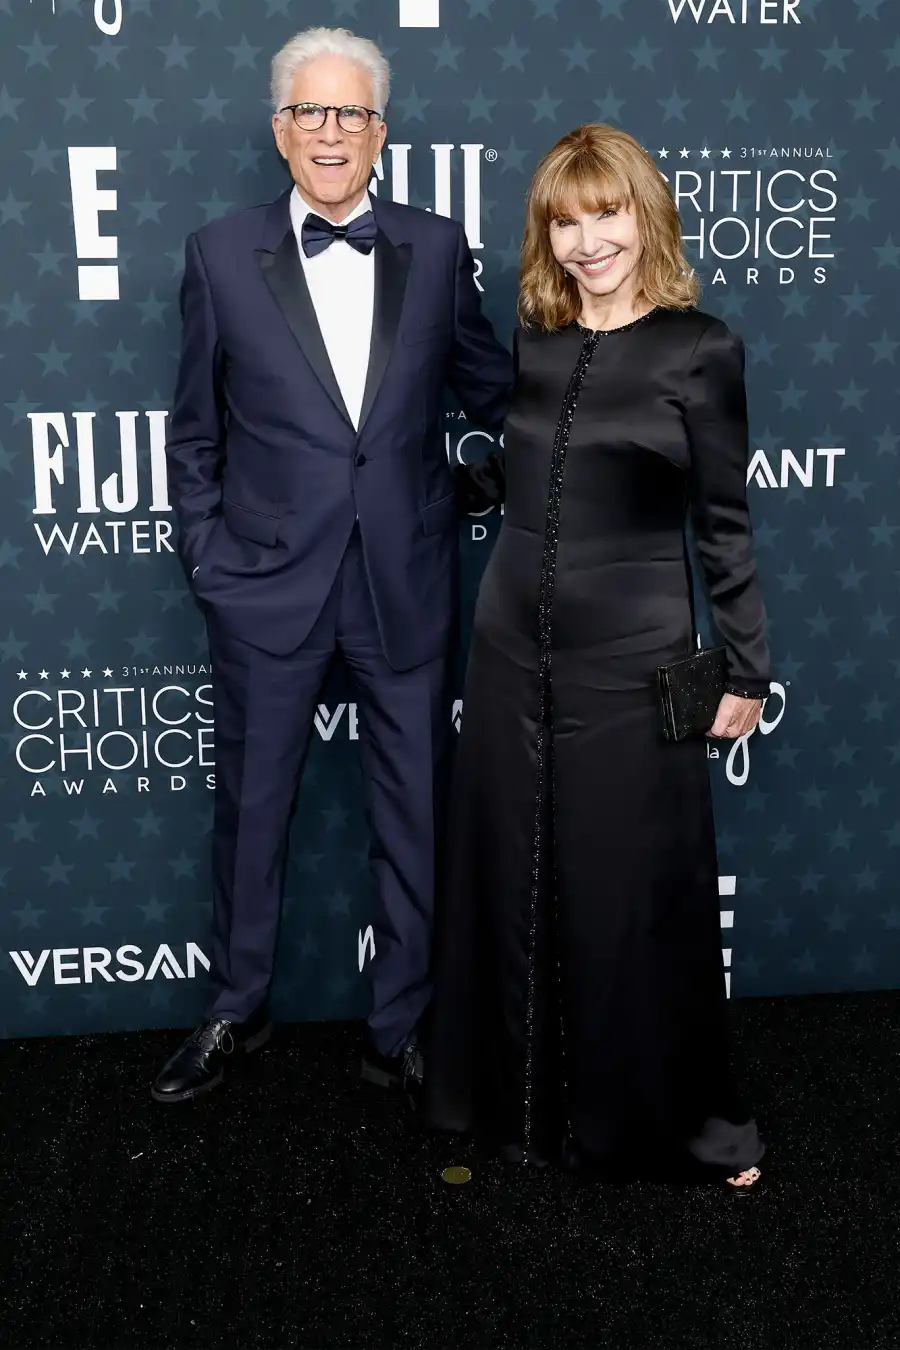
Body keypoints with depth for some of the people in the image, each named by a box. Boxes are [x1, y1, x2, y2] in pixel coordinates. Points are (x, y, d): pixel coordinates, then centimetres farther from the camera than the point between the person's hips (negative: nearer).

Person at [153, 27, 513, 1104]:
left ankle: (400, 1025, 29)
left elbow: (489, 387, 14)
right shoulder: (222, 255, 1)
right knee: (250, 802, 13)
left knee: (415, 811, 10)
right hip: (267, 580, 0)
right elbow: (194, 432, 6)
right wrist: (208, 558, 1)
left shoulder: (436, 249, 2)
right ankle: (236, 1008, 34)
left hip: (406, 581, 1)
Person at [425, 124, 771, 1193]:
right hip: (513, 645, 4)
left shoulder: (698, 349, -5)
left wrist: (747, 667, -1)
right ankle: (524, 1099, 30)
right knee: (512, 881, 11)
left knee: (640, 892, 3)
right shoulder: (528, 340, 7)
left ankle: (682, 1115, 24)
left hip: (631, 657, -4)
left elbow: (723, 522, -2)